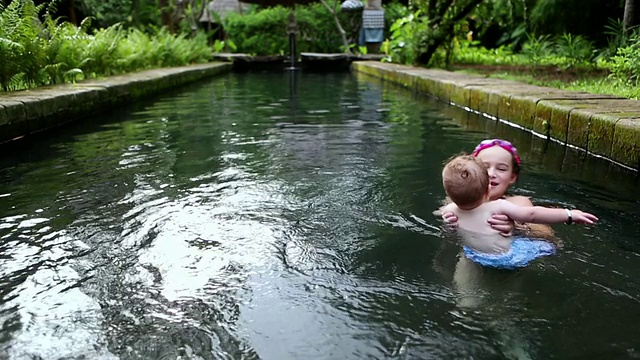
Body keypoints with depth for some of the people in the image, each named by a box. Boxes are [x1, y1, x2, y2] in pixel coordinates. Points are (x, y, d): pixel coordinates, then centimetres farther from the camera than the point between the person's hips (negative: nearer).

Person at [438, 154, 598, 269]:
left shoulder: (451, 210, -18)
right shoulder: (497, 207, -30)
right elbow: (532, 214, -28)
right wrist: (569, 215, -23)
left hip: (473, 254, 5)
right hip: (506, 259, -5)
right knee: (548, 247, 10)